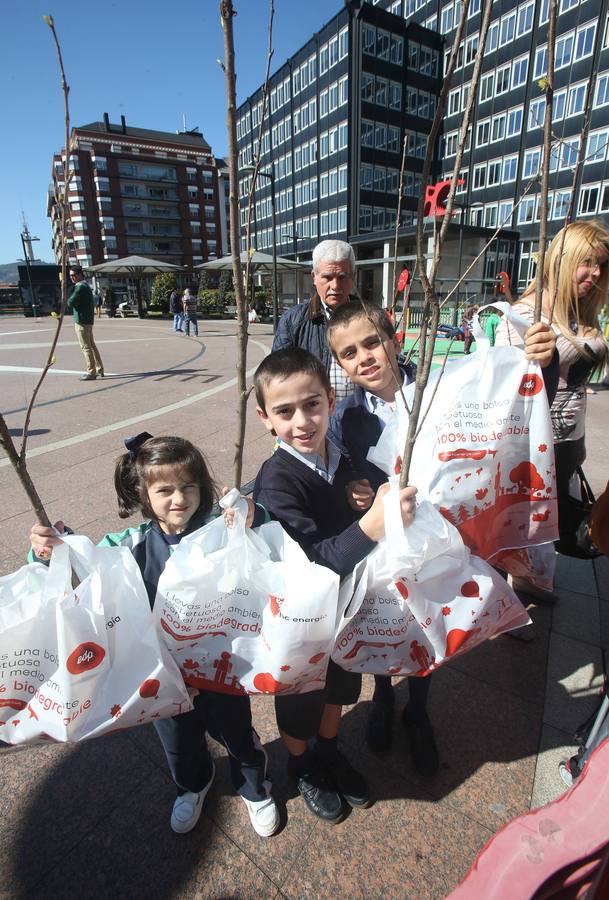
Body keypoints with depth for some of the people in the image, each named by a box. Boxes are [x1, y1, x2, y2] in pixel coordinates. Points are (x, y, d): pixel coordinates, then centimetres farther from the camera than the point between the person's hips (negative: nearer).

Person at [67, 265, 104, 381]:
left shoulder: (80, 287, -15)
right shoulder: (84, 285, 17)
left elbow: (70, 302, -15)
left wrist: (68, 306, 5)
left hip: (81, 320, -10)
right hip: (88, 319, 10)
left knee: (86, 347, -6)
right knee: (91, 345, 13)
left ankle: (91, 372, -3)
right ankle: (99, 369, 18)